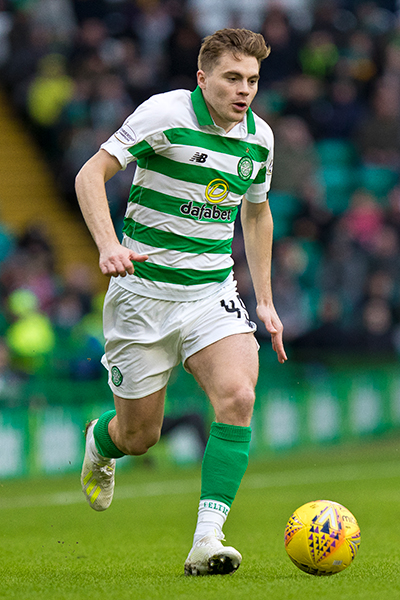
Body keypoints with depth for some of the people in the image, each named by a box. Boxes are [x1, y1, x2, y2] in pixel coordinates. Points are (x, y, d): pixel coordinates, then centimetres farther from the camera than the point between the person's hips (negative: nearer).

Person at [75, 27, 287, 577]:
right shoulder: (165, 114, -13)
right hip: (143, 291, -4)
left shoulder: (259, 136, 4)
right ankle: (99, 443, 44)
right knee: (140, 435, 5)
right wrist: (109, 244, -30)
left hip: (213, 293, 4)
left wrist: (265, 299, 20)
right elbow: (90, 175, -14)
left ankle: (207, 541, -23)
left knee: (238, 396, -23)